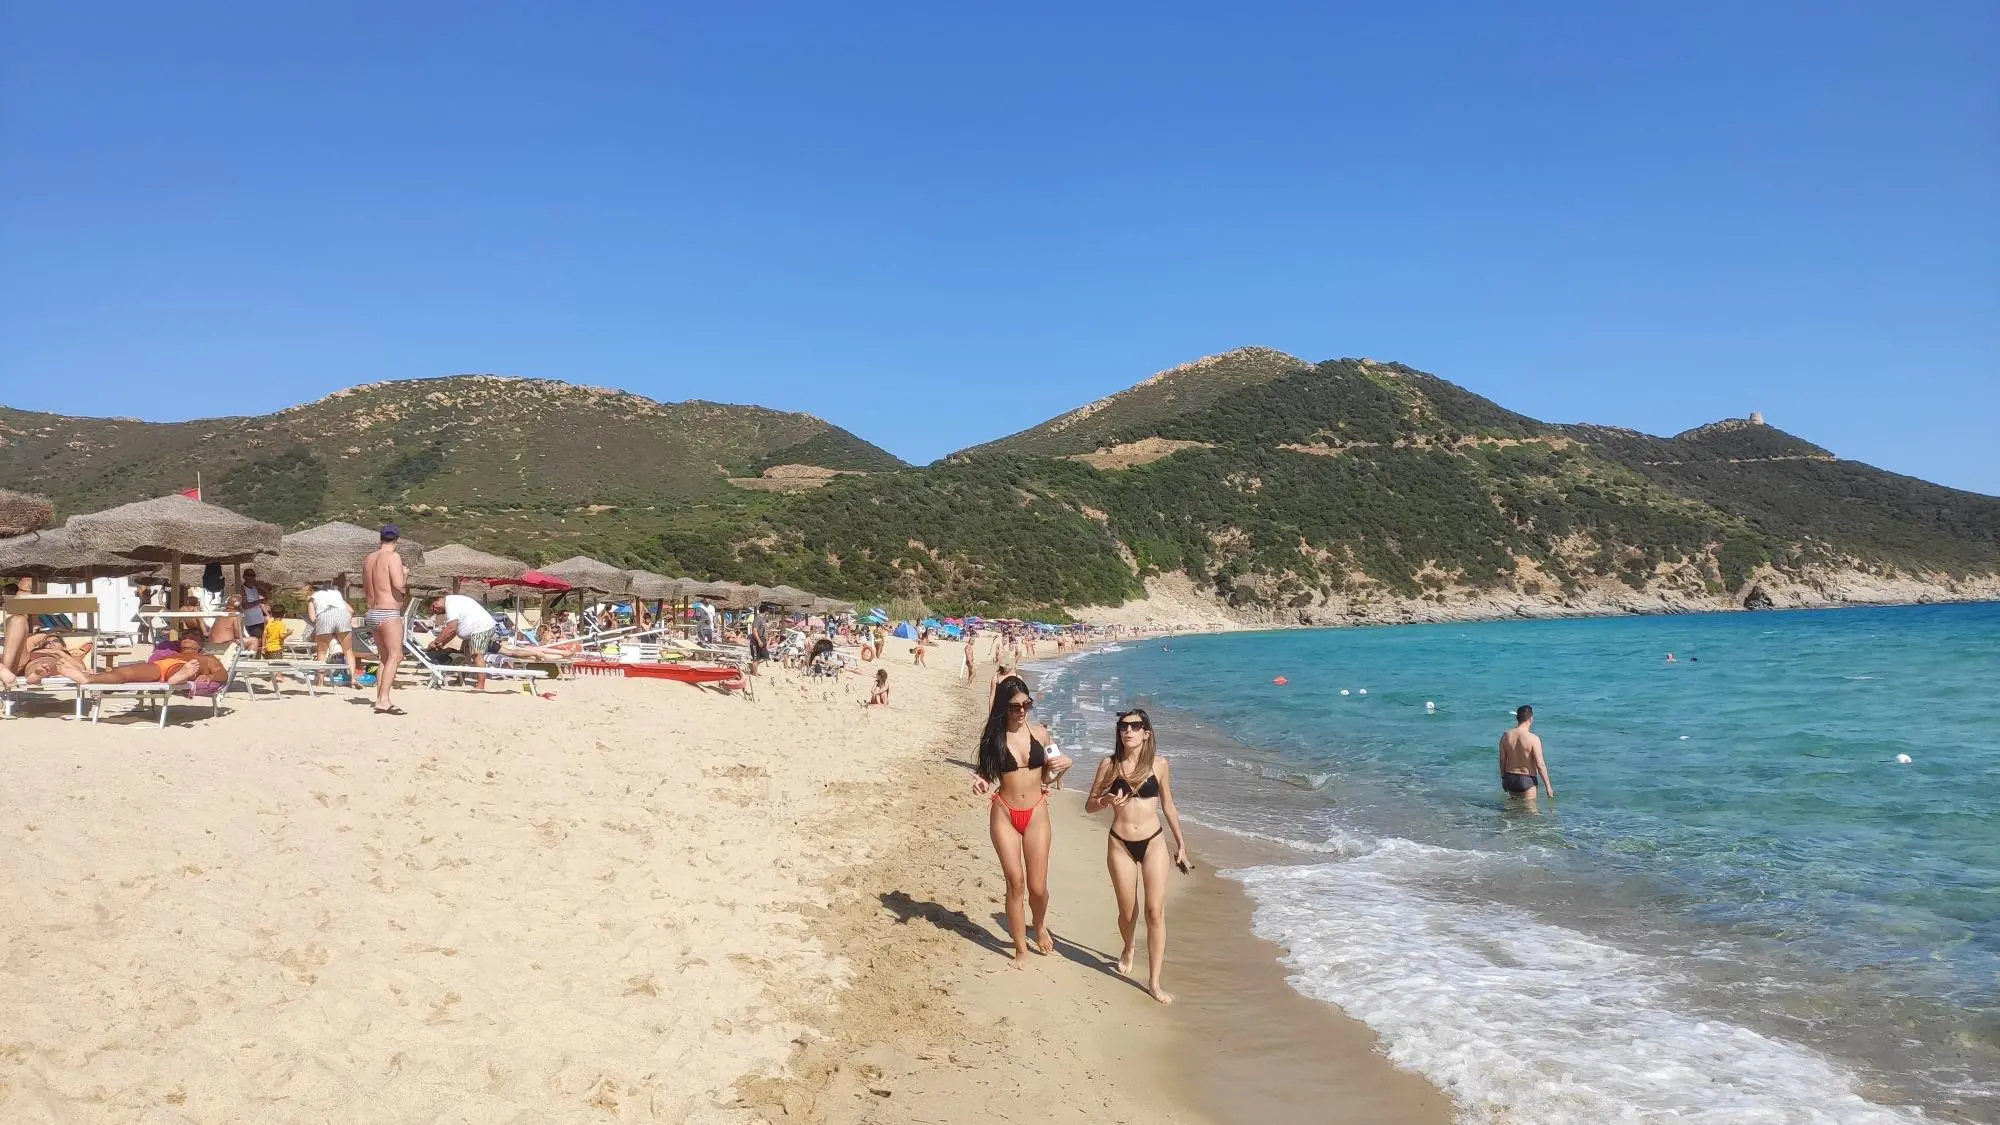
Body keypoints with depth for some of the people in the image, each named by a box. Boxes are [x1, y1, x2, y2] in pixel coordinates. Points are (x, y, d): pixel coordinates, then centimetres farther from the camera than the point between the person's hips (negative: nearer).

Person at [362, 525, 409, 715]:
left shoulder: (369, 559, 14)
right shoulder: (393, 557, -11)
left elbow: (365, 589, 21)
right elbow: (399, 586, -19)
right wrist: (405, 573, -1)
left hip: (373, 613, 8)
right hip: (389, 613, -8)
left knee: (385, 658, 14)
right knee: (395, 657, -8)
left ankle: (380, 699, 12)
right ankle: (383, 700, -18)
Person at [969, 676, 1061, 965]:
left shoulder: (1040, 733, 2)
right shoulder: (993, 737, -3)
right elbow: (987, 775, 4)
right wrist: (982, 783, -15)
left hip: (1036, 813, 1)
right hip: (1004, 814, -1)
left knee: (1037, 886, 2)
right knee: (1015, 883, -1)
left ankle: (1040, 927, 35)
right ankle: (1021, 949, 13)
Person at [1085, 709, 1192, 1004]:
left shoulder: (1159, 764, -2)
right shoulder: (1109, 765, -3)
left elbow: (1168, 806, 10)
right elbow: (1089, 805, 3)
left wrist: (1181, 844, 13)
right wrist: (1107, 801, -19)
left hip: (1153, 843, 0)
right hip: (1120, 844, 0)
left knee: (1155, 911, -7)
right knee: (1127, 911, 11)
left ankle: (1154, 981, 0)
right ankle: (1128, 951, 44)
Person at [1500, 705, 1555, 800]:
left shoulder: (1506, 736, -3)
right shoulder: (1533, 739, -18)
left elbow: (1502, 761, 5)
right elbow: (1540, 765, -16)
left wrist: (1503, 778, 19)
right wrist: (1548, 786, -8)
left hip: (1510, 778, 5)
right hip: (1527, 779, -5)